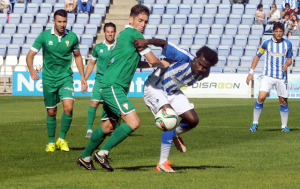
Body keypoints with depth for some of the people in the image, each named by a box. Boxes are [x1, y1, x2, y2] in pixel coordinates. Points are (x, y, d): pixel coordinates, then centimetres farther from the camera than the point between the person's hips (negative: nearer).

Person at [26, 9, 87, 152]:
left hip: (66, 78, 0)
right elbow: (30, 55, -7)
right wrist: (31, 69, -27)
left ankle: (62, 139, -1)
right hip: (49, 79, 0)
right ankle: (51, 142, 25)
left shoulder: (72, 37, -3)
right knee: (51, 112, 6)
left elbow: (77, 56, 13)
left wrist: (82, 76, 10)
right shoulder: (44, 36, -8)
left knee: (68, 108, -18)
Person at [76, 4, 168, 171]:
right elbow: (153, 60, -7)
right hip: (113, 87, -10)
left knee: (108, 127, 18)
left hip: (108, 87, 10)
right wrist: (164, 64, 14)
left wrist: (151, 64, 21)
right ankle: (103, 153, -12)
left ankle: (85, 157, 30)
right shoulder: (134, 34, -10)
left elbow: (131, 62, 32)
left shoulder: (124, 34, 19)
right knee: (133, 122, -17)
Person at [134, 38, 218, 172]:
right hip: (154, 88, -7)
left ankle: (175, 134, 35)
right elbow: (164, 44, -34)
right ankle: (163, 163, -21)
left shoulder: (203, 74, -11)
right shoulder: (184, 58, -32)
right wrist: (147, 42, -51)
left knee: (193, 120, -1)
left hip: (173, 92, 7)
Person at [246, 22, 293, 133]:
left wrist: (286, 65, -13)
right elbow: (257, 56, 9)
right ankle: (255, 123, -3)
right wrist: (251, 72, 5)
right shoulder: (267, 43, -1)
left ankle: (284, 126, 19)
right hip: (268, 76, -2)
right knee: (261, 97, -16)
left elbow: (289, 59, 12)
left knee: (283, 101, 3)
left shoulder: (287, 44, 3)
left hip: (282, 77, 2)